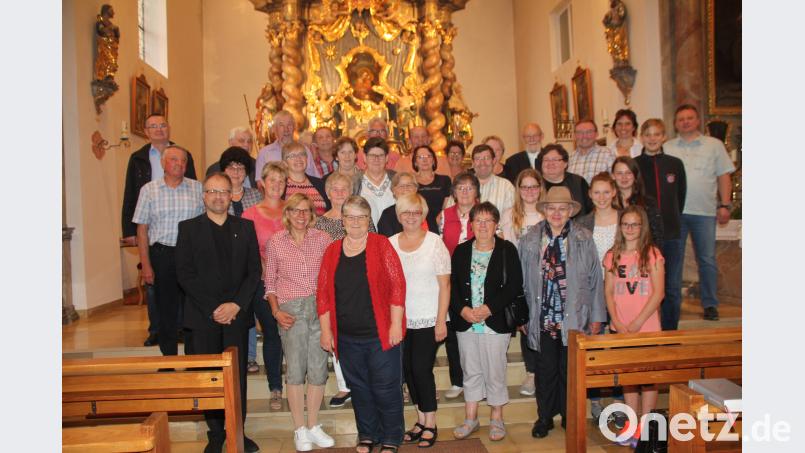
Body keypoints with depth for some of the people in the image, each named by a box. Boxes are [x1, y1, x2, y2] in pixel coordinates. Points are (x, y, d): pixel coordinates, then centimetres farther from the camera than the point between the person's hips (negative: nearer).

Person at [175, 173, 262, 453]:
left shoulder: (245, 227, 9)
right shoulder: (188, 228, 4)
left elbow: (254, 271, 5)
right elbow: (185, 274, -3)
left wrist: (236, 304, -8)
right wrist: (213, 309, -10)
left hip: (237, 314, 1)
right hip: (202, 316, -1)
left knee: (237, 375, 4)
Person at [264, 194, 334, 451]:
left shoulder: (323, 239, 3)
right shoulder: (275, 242, 4)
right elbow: (270, 282, 9)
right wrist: (276, 311, -3)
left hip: (320, 308, 1)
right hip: (291, 310, -1)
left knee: (318, 367, 6)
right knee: (295, 369, 2)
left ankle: (313, 425, 23)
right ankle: (299, 429, 18)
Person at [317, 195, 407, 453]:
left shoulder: (381, 245, -5)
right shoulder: (332, 251, 5)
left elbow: (397, 284, -9)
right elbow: (323, 292, 7)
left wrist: (396, 324, -13)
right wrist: (326, 330, 4)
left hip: (380, 334, -3)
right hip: (347, 337, 4)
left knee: (386, 388, 5)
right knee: (359, 388, 16)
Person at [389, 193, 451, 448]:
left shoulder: (435, 242, -6)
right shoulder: (391, 243, 4)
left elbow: (444, 285, -7)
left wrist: (441, 321, -11)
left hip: (428, 320, -4)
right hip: (400, 319, 4)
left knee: (422, 369, -2)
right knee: (409, 369, 10)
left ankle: (430, 425, 16)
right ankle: (421, 420, 27)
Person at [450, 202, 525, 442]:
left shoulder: (507, 250, -3)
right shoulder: (461, 251, 7)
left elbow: (515, 285, -9)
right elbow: (452, 285, 5)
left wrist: (489, 308, -15)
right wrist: (463, 309, -11)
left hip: (496, 322, -3)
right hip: (465, 322, 3)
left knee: (495, 371, 6)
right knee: (470, 371, 13)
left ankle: (496, 419, 24)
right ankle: (471, 418, 26)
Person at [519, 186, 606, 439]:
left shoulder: (584, 240, 0)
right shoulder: (530, 241, 2)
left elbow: (595, 280, 3)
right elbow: (523, 282, 4)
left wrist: (597, 317, 3)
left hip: (574, 318, 0)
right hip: (542, 318, 1)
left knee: (570, 370, 11)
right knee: (545, 369, 10)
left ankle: (569, 416, 31)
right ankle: (545, 417, 27)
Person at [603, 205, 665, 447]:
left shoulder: (652, 254, -4)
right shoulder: (613, 256, 6)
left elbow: (658, 293, -9)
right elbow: (609, 292, 5)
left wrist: (636, 323, -13)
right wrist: (617, 323, -6)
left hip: (647, 327, -3)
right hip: (620, 329, 3)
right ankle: (632, 424, 22)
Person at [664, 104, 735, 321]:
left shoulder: (714, 145, 10)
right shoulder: (666, 148, 11)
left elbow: (724, 176, 8)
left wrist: (725, 205, -1)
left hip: (704, 211, 0)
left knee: (707, 260, 2)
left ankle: (710, 304, 13)